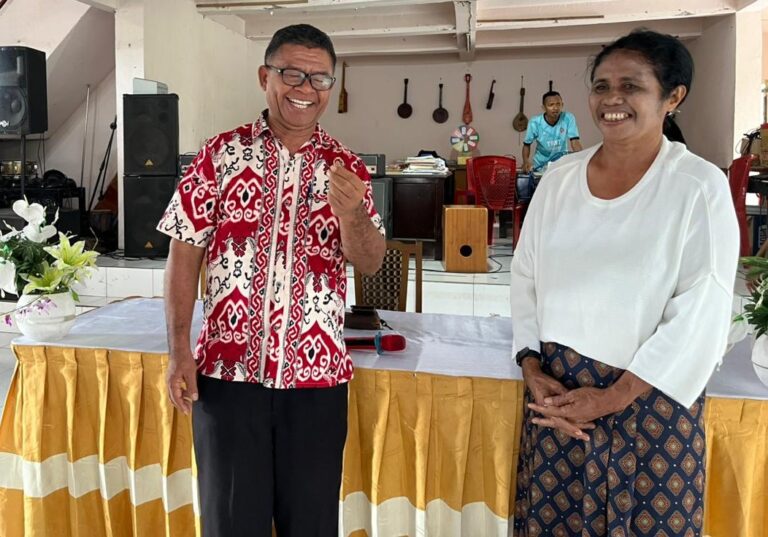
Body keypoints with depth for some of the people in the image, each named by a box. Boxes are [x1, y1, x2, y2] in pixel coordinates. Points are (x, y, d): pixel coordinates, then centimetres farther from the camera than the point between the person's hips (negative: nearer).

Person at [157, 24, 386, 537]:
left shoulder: (346, 166, 3)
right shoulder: (222, 153, 0)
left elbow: (370, 263, -1)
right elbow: (185, 253, 1)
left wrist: (350, 211, -21)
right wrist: (179, 351, -5)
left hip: (316, 373, 2)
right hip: (228, 369, -1)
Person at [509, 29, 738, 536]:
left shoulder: (699, 186, -9)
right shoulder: (559, 177, 3)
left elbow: (700, 317, -13)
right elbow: (525, 279, 7)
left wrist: (613, 397, -14)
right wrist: (532, 370, -4)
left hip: (650, 400, -3)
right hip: (555, 389, 4)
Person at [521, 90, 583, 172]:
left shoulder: (568, 118, -18)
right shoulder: (535, 122, -17)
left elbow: (575, 142, -20)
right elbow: (527, 145, -6)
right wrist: (526, 161, -24)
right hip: (540, 165, 0)